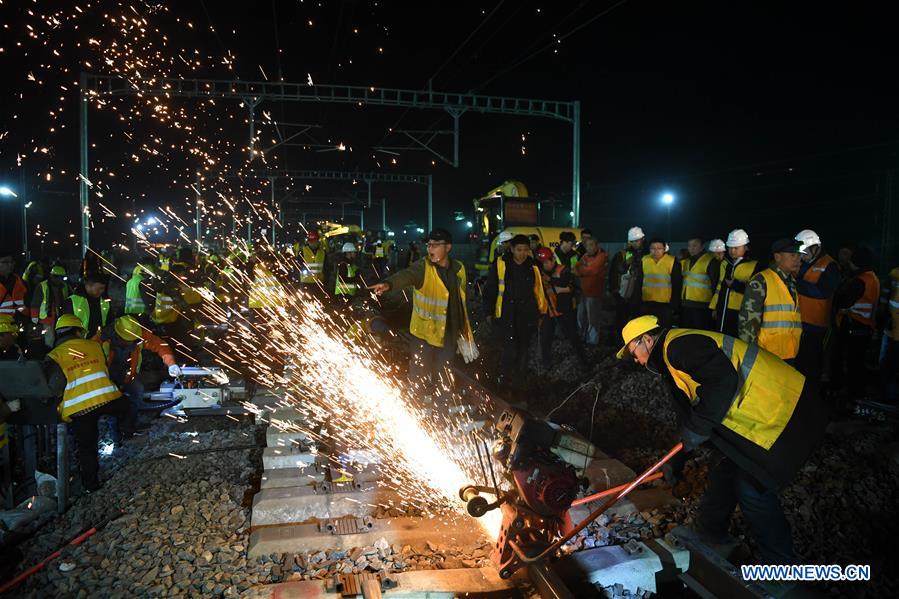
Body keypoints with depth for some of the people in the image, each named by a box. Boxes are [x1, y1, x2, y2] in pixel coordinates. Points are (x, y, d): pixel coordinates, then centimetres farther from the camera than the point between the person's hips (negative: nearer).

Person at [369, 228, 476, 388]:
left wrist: (465, 327, 16)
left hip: (451, 333, 4)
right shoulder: (423, 267, -12)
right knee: (420, 378, 2)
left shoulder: (458, 269, 1)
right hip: (426, 332, -3)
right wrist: (389, 284, -55)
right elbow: (406, 275, -34)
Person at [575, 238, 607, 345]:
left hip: (594, 291, -8)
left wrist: (581, 269, -7)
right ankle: (583, 337, 34)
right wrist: (585, 269, -19)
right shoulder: (585, 255, 12)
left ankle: (592, 340, 14)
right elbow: (578, 268, 2)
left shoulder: (602, 256, -12)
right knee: (581, 316, 18)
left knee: (592, 318, 1)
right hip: (583, 290, 8)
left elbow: (593, 270, -23)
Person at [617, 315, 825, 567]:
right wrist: (676, 462, 24)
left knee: (751, 488, -7)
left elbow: (724, 380, -32)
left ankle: (779, 566, 10)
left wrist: (696, 430, -23)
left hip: (781, 413, -11)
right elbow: (688, 414, 23)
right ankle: (710, 536, 36)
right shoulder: (671, 362, 16)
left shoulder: (679, 345, -19)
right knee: (723, 472, 18)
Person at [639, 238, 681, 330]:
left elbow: (677, 285, -2)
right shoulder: (644, 260, 3)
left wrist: (674, 305, -4)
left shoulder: (672, 262, -4)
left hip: (665, 304, -3)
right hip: (647, 303, 3)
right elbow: (639, 282, 10)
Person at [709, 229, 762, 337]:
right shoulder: (725, 263, 15)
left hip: (740, 315, -6)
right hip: (722, 313, 6)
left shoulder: (754, 267, -6)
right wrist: (714, 307, 21)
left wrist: (736, 285, -20)